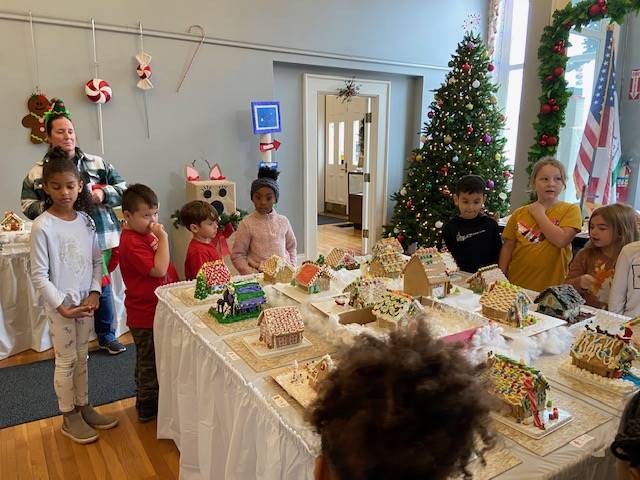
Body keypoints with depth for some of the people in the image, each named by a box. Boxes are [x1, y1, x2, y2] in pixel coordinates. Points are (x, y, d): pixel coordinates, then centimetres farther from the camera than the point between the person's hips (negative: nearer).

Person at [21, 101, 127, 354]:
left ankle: (107, 336, 33)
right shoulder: (36, 173, 2)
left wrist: (103, 194, -12)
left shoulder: (96, 163, 4)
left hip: (99, 238, 1)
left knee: (102, 288, 13)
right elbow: (28, 207, 2)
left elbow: (124, 187, 6)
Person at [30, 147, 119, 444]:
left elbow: (97, 261, 6)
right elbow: (39, 275, -14)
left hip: (85, 302, 5)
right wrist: (61, 305, -17)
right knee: (66, 361, 9)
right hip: (60, 305, -5)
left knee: (81, 357, 18)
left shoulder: (86, 221, 0)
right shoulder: (42, 227, -15)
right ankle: (69, 418, 26)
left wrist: (94, 293, -5)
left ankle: (84, 407, 35)